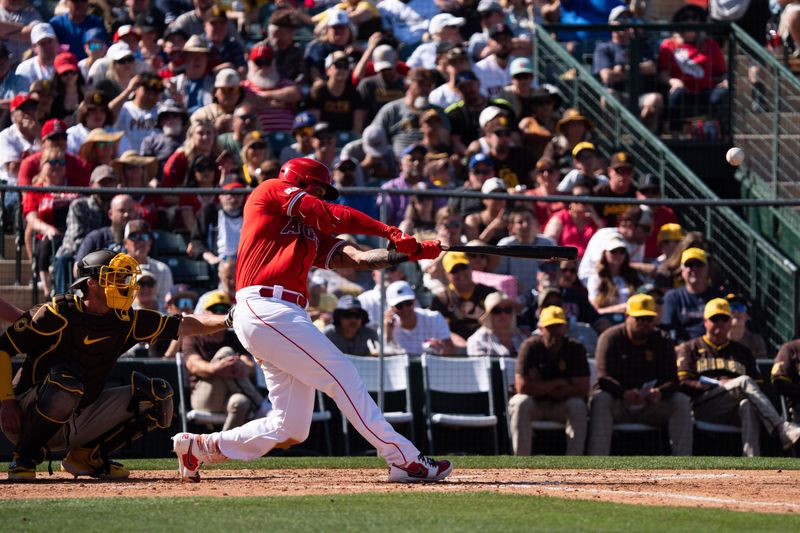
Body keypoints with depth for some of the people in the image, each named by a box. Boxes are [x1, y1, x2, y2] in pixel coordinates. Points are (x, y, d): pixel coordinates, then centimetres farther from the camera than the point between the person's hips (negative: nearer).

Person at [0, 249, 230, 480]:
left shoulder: (125, 320, 2)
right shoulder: (59, 313, -16)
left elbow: (184, 325, 0)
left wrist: (227, 320, -15)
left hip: (79, 422, 6)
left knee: (158, 396, -3)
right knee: (66, 381, -39)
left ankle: (87, 456, 5)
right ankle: (24, 459, -17)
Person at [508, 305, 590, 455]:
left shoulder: (576, 349, -9)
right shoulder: (530, 347, -13)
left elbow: (582, 388, -16)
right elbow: (522, 386, -22)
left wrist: (541, 388, -18)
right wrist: (559, 383, -16)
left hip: (561, 406, 1)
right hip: (535, 404, -1)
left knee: (578, 406, -29)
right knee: (520, 404, -32)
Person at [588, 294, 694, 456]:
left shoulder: (662, 342, 4)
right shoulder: (610, 338, -5)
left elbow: (672, 379, -6)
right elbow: (604, 377, -17)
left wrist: (660, 392, -31)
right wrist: (624, 393, -38)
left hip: (651, 404, 3)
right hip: (617, 403, -3)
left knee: (682, 402, -20)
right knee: (600, 400, -34)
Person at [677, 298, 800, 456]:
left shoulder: (742, 351, 28)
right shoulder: (690, 348, 20)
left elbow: (757, 385, 16)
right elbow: (683, 384, 4)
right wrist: (718, 384, -8)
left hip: (735, 413, 3)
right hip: (702, 406, -3)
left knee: (748, 405, -37)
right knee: (744, 381, -29)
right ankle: (784, 431, -48)